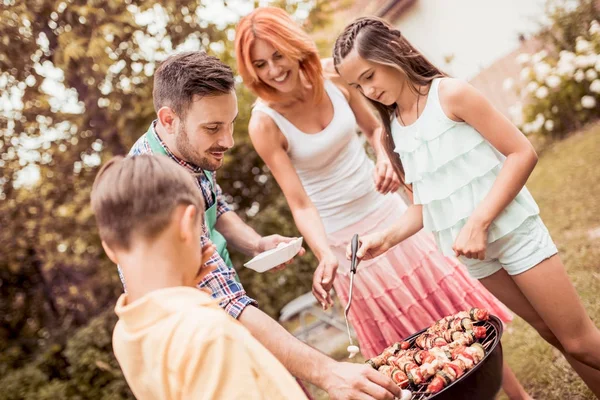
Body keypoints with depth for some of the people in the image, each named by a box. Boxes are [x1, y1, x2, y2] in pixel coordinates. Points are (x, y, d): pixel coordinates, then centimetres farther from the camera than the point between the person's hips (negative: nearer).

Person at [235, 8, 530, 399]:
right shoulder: (265, 124, -19)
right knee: (405, 344, 8)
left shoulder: (332, 76, -9)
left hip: (389, 213, 4)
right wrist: (326, 257, -33)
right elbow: (300, 204, -19)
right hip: (345, 239, -4)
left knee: (459, 312, 13)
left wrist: (384, 158, -14)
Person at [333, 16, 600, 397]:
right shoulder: (391, 134, 4)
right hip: (468, 254, 4)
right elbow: (425, 205, 8)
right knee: (556, 337, 12)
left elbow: (523, 152, -13)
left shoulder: (450, 94, -11)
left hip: (514, 232, -4)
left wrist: (479, 222, -21)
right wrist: (387, 237, -10)